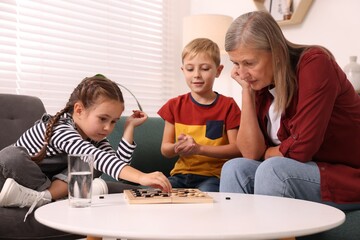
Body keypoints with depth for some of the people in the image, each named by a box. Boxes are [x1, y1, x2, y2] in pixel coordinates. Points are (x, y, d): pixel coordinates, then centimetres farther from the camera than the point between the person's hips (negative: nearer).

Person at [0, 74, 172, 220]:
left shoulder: (93, 135, -7)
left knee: (90, 166, -18)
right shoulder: (61, 129, -33)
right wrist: (141, 177, -59)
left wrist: (129, 127, -18)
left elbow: (118, 162, -17)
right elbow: (98, 158, -49)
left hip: (51, 179, 6)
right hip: (18, 174, -6)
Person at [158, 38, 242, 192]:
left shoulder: (227, 105, 0)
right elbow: (165, 149, 10)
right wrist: (177, 148, -15)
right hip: (182, 172, 3)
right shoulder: (175, 105, 9)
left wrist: (199, 148, -18)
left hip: (213, 174, -2)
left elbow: (236, 149, -8)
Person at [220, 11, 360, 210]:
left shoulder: (315, 63, -19)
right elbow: (251, 153, -7)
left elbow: (301, 148, -24)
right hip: (301, 172, 6)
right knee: (235, 169, -13)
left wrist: (267, 153, -4)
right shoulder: (260, 83, 0)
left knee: (272, 170, -28)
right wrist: (246, 90, -10)